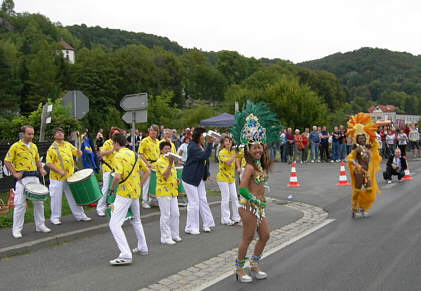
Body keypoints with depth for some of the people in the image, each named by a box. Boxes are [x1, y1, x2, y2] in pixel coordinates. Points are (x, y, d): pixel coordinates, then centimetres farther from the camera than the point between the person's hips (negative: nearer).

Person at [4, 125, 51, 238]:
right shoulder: (15, 146, -5)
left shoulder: (34, 146, 12)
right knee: (20, 204, -4)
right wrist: (14, 173, -14)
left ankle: (40, 225, 21)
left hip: (34, 177, 5)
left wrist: (41, 169, 6)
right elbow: (7, 162, -5)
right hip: (22, 178, -5)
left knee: (39, 202, 9)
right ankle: (17, 229, 6)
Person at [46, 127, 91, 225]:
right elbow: (48, 163, -14)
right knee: (56, 198, 4)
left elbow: (77, 153, 17)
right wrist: (59, 171, -23)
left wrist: (79, 152, -8)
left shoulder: (68, 144, 9)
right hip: (57, 178, -5)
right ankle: (55, 217, 18)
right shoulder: (52, 148, -9)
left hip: (70, 176, 5)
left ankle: (80, 215, 19)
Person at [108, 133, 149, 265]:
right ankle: (143, 248, 35)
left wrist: (111, 188, -10)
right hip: (136, 192, 9)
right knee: (136, 220, 26)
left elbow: (117, 176, -26)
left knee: (114, 224, -8)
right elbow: (147, 171, 17)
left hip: (124, 193, -9)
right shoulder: (134, 154, 12)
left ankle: (126, 255, -15)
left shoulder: (118, 156, -13)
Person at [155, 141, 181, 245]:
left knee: (175, 214, 12)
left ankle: (174, 235, 25)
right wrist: (170, 163, -35)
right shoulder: (160, 161, -13)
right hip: (163, 192, -8)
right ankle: (165, 238, 6)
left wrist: (176, 181, 9)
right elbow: (165, 175, -26)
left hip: (172, 191, 8)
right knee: (165, 216, -2)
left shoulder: (170, 160, 15)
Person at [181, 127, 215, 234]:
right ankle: (190, 228, 8)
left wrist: (206, 174, 14)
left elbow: (205, 160, 19)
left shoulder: (201, 145, 8)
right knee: (194, 202, -3)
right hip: (189, 178, -8)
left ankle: (207, 224, 17)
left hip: (199, 178, 8)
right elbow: (204, 156, -32)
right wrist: (210, 143, -34)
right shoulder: (192, 146, -20)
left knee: (203, 200, 9)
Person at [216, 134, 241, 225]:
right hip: (222, 178, -7)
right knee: (225, 199, -4)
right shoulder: (222, 152, -13)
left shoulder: (233, 151, 8)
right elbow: (228, 162, -28)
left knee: (234, 198, 10)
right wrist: (235, 154, -24)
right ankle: (225, 219, 4)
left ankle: (236, 217, 20)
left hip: (231, 178, 7)